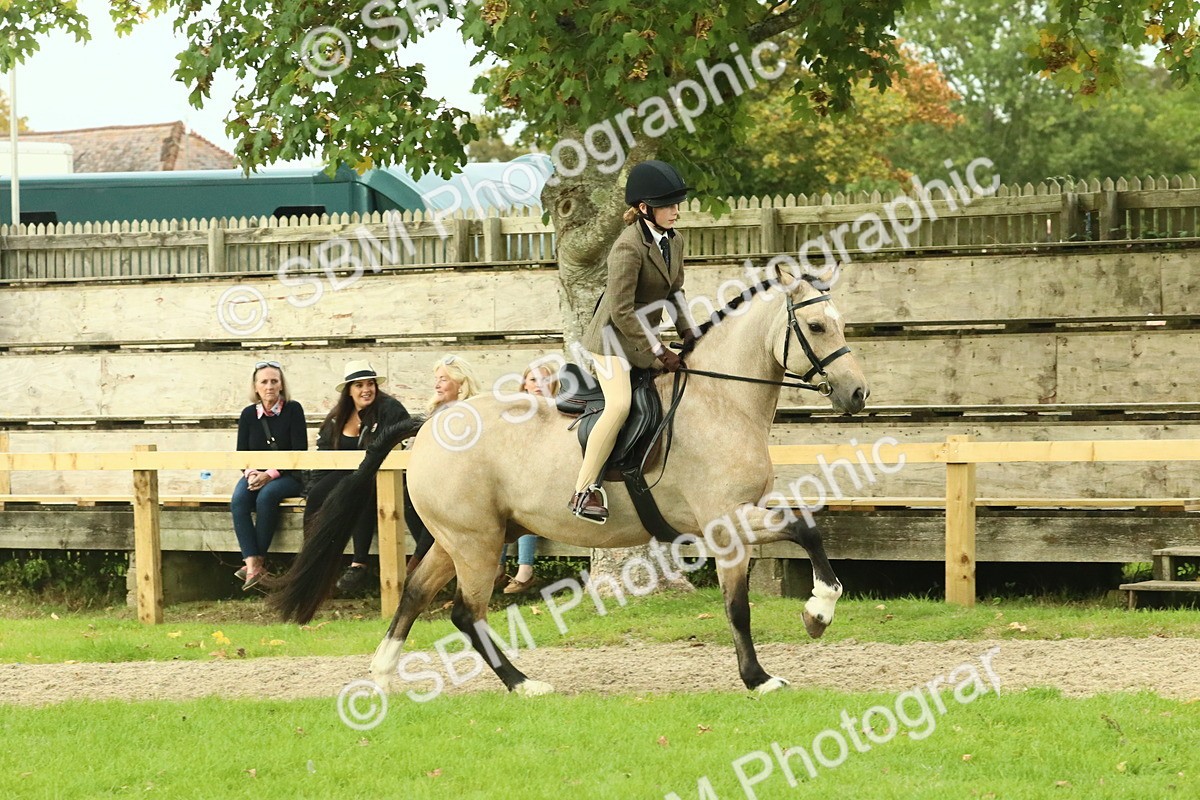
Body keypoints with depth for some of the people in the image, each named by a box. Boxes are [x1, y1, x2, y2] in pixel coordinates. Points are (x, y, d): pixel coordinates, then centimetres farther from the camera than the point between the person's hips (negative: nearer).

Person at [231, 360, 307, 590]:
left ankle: (258, 560, -30)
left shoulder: (293, 410, -2)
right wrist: (251, 473, -13)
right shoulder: (249, 414, 9)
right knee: (238, 500, -30)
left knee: (266, 496, -36)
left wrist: (271, 474, -18)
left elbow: (299, 451, -7)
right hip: (257, 474, 3)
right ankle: (253, 566, -39)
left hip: (288, 476, -3)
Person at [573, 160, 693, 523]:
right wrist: (660, 353, -20)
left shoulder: (674, 240, 3)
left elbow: (675, 292, 16)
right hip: (614, 335, -9)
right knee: (619, 404, -26)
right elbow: (621, 311, -24)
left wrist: (689, 333, 3)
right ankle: (584, 490, -24)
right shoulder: (629, 248, -24)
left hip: (644, 335, 9)